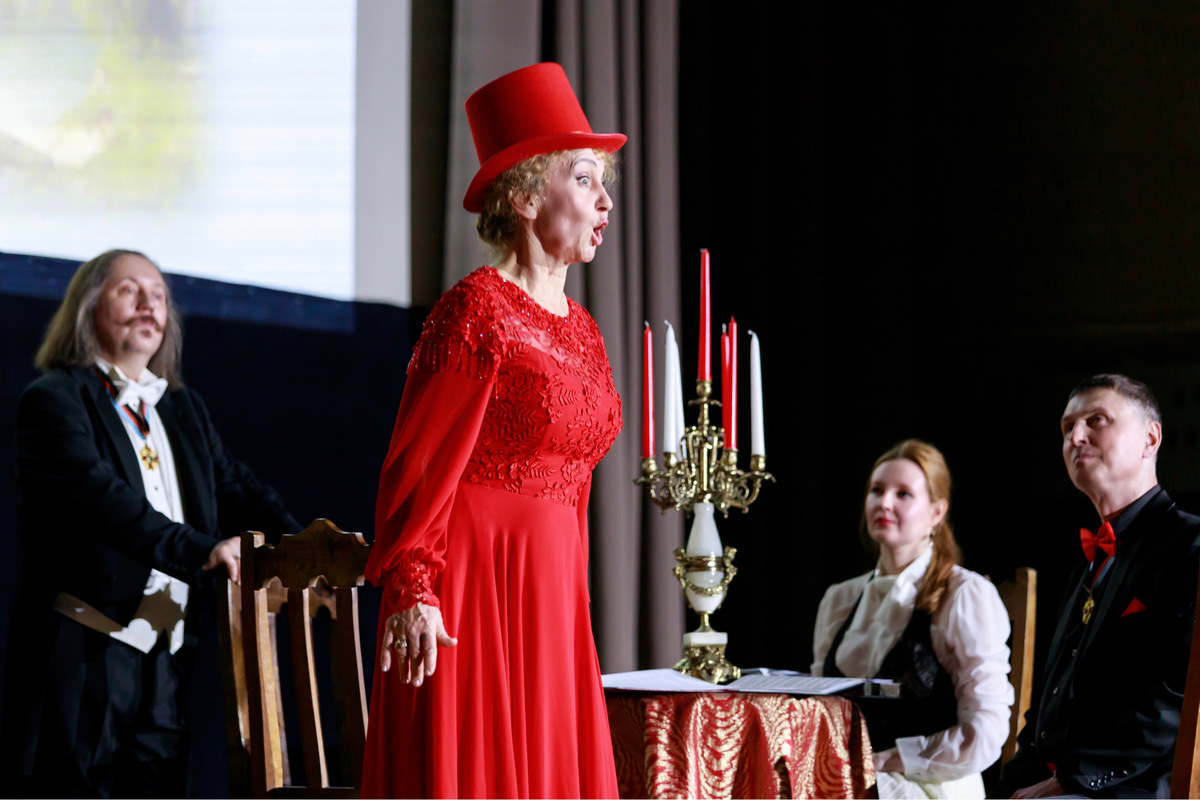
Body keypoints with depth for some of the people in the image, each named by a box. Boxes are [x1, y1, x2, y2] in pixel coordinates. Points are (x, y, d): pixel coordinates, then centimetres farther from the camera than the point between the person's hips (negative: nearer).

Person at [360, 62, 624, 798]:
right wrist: (410, 590, -19)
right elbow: (420, 463, -13)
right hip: (471, 591, -8)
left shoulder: (582, 330, 14)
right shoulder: (477, 311, -10)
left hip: (551, 597, 8)